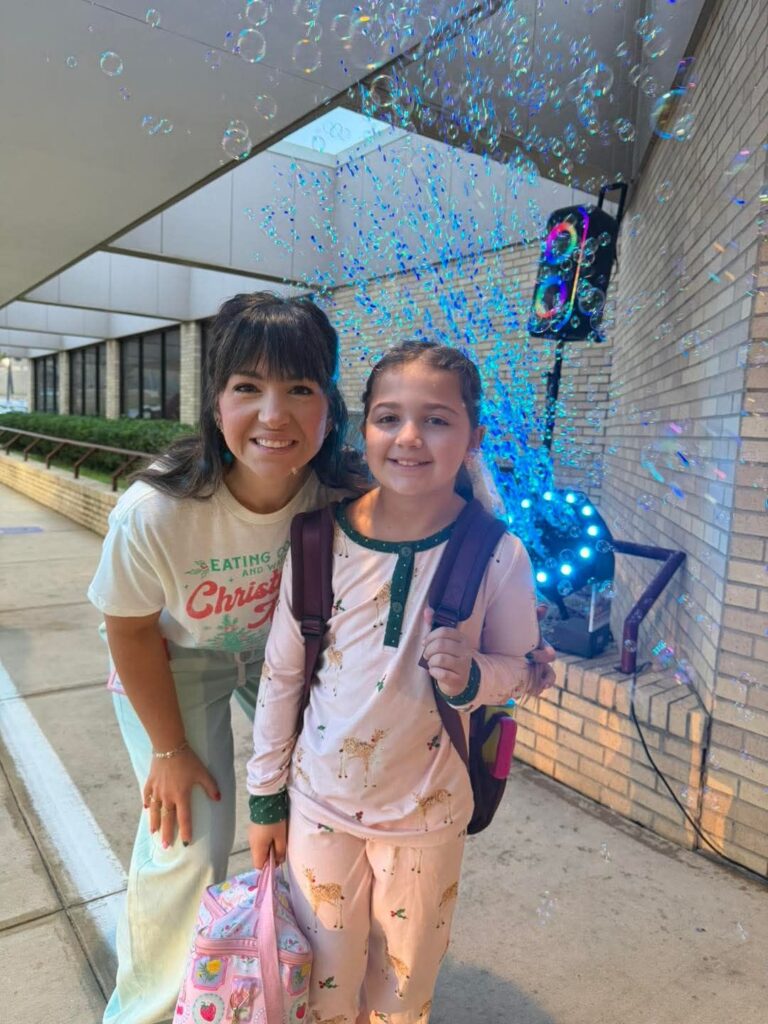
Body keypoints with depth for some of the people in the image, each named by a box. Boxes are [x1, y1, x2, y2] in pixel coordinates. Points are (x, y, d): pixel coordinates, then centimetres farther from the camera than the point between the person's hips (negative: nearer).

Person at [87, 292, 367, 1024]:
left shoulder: (342, 498, -28)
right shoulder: (154, 512, -36)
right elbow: (132, 634, -17)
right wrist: (170, 750, -6)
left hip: (280, 652, 3)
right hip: (175, 659, -2)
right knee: (188, 843, -5)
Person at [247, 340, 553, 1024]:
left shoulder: (498, 556, -18)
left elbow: (526, 669, -3)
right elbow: (281, 674, -4)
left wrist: (472, 677, -26)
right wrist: (266, 796, 4)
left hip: (426, 813, 0)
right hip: (321, 799, 1)